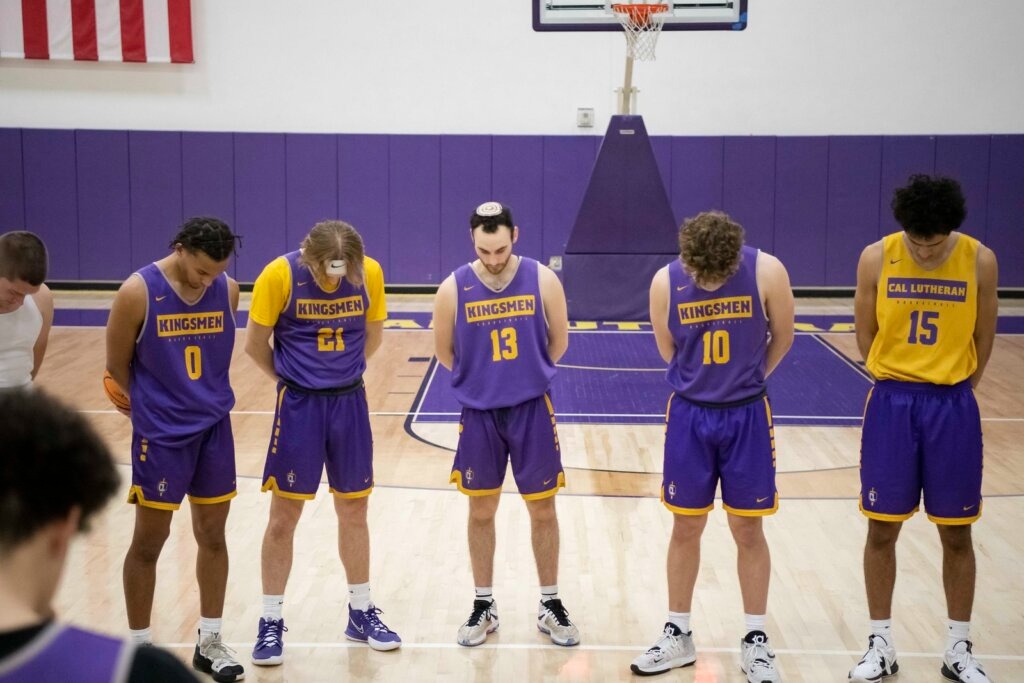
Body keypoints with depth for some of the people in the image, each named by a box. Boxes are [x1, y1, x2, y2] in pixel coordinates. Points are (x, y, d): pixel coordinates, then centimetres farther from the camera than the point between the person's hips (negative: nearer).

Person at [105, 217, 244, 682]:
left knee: (213, 535, 11)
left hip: (215, 428, 4)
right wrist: (157, 403, 7)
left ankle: (209, 643, 25)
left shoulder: (228, 290, -3)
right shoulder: (138, 292, -15)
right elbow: (117, 366, -4)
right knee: (148, 543, 5)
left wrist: (203, 399, 11)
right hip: (159, 435, -4)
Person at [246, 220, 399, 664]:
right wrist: (293, 380, 8)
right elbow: (255, 344, -5)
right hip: (299, 404, -2)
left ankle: (361, 613, 26)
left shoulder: (370, 274, -8)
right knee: (284, 516, 2)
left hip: (350, 402, 3)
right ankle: (271, 623, 14)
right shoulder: (280, 275, -16)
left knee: (353, 510, 12)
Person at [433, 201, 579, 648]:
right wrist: (482, 379, 9)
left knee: (543, 511, 7)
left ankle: (550, 605, 21)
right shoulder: (453, 289, -8)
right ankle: (484, 606, 23)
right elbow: (444, 351, 5)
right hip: (479, 413, 0)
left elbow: (558, 342, 5)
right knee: (481, 512, 10)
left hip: (533, 410, 0)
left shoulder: (543, 281, -8)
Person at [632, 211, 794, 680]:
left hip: (747, 416, -1)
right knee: (686, 527, 9)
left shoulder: (767, 272, -16)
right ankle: (678, 635, 23)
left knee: (748, 529, 6)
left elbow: (782, 339, 1)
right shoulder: (665, 282, -13)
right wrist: (708, 382, 10)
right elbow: (669, 351, 3)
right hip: (690, 415, 1)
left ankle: (755, 641, 19)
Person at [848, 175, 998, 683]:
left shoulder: (979, 261, -7)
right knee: (882, 528, 5)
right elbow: (866, 337, 2)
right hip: (892, 403, 0)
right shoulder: (876, 258, -8)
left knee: (956, 533, 8)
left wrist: (951, 389, 6)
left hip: (953, 407, 0)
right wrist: (902, 383, 6)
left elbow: (982, 341, 3)